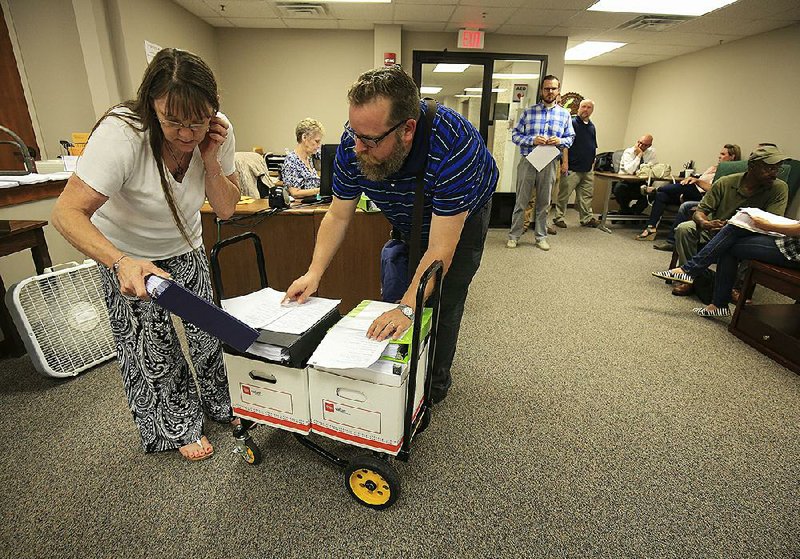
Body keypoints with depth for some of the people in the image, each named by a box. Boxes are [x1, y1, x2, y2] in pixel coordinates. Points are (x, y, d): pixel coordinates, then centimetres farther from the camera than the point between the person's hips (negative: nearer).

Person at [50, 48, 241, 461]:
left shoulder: (218, 132, -20)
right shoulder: (121, 133, -33)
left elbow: (226, 209, -15)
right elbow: (68, 213, -35)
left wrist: (211, 159, -30)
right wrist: (121, 262, -52)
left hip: (186, 251, 4)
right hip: (127, 259, -3)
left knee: (201, 333, 15)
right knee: (151, 351, 7)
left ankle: (214, 404, 40)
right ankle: (177, 429, 31)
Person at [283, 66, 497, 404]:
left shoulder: (454, 146, -42)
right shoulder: (354, 142, -27)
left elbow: (440, 249, -40)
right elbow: (338, 215, -15)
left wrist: (407, 308, -46)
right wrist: (314, 274, -25)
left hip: (462, 219, -4)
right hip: (407, 222, 5)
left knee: (443, 303, -4)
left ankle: (436, 382, 22)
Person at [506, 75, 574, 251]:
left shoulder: (565, 114, 10)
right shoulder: (528, 111, 4)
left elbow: (570, 137, 13)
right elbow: (515, 135, 1)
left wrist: (560, 141, -9)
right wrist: (532, 140, -15)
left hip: (550, 163, 2)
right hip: (528, 161, -2)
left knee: (544, 203, 9)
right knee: (521, 201, 2)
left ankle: (541, 236, 20)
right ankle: (514, 235, 11)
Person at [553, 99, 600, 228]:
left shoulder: (592, 126, 16)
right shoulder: (572, 123, -4)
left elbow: (594, 147, 23)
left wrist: (592, 162, 17)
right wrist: (565, 162, -17)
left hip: (587, 169, 7)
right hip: (572, 168, -7)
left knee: (586, 196, 10)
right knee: (564, 194, -2)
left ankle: (587, 218, 18)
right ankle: (558, 218, 7)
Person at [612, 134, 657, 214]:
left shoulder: (651, 152, 1)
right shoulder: (629, 152, -10)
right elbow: (629, 170, -27)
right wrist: (639, 155, -24)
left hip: (640, 183, 3)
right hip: (625, 181, -3)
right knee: (619, 188, -36)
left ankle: (633, 212, 0)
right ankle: (625, 210, -8)